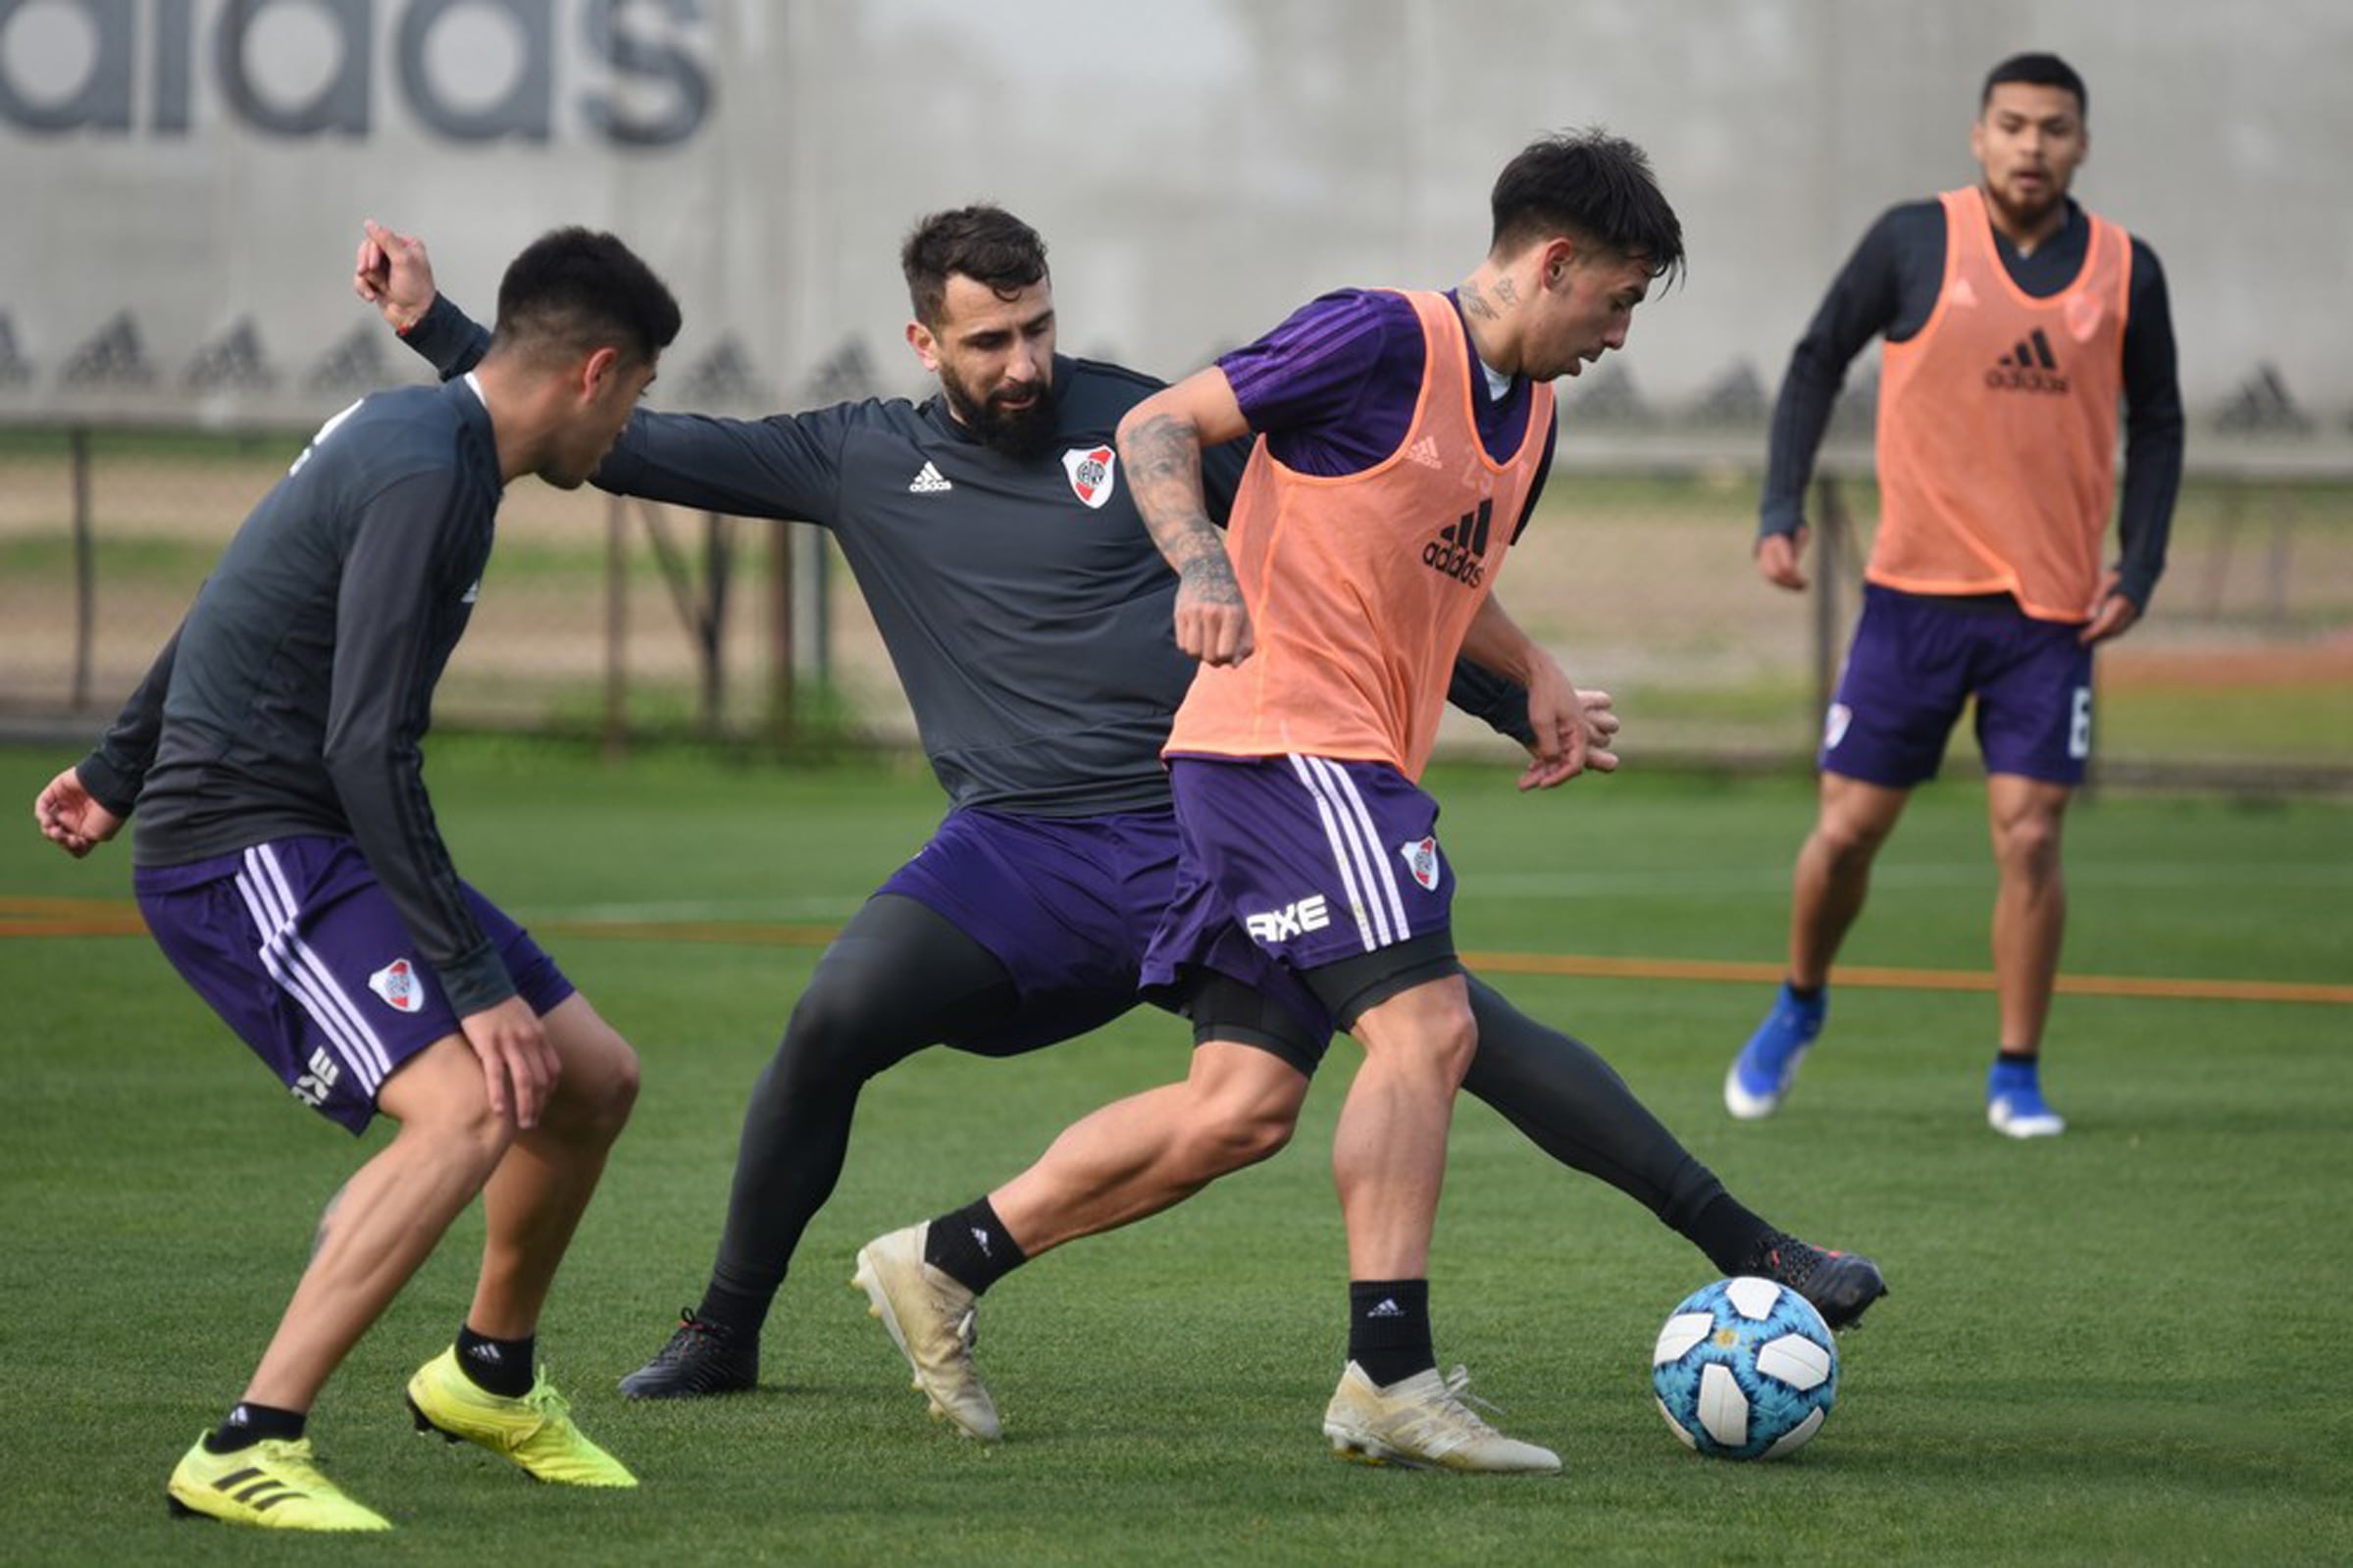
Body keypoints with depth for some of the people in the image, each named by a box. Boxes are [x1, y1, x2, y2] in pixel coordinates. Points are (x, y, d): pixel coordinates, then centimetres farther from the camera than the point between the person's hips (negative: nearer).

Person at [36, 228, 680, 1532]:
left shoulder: (402, 428, 11)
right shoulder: (426, 473, -20)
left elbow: (228, 607, 25)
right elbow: (367, 749, -26)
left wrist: (121, 769, 38)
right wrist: (476, 982, -25)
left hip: (319, 837, 10)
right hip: (242, 849, -10)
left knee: (593, 1079, 12)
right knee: (468, 1106, -28)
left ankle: (491, 1376, 34)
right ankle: (245, 1452, -27)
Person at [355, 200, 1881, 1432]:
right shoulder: (864, 461, 7)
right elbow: (631, 446, 10)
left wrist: (1523, 703, 7)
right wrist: (435, 324, 5)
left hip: (1211, 831, -1)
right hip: (1016, 853, 1)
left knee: (1454, 1017, -13)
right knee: (834, 1016, -23)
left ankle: (1750, 1250, -8)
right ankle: (726, 1335, -2)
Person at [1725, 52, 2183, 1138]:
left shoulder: (2124, 271, 2)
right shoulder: (1913, 242, -4)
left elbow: (2156, 425, 12)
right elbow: (1818, 362, 5)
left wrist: (2139, 571, 1)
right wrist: (1780, 507, -4)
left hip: (2054, 604, 1)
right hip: (1916, 590, -1)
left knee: (2029, 837, -7)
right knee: (1848, 830, 1)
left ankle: (2017, 1076, 7)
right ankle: (1799, 1006, 29)